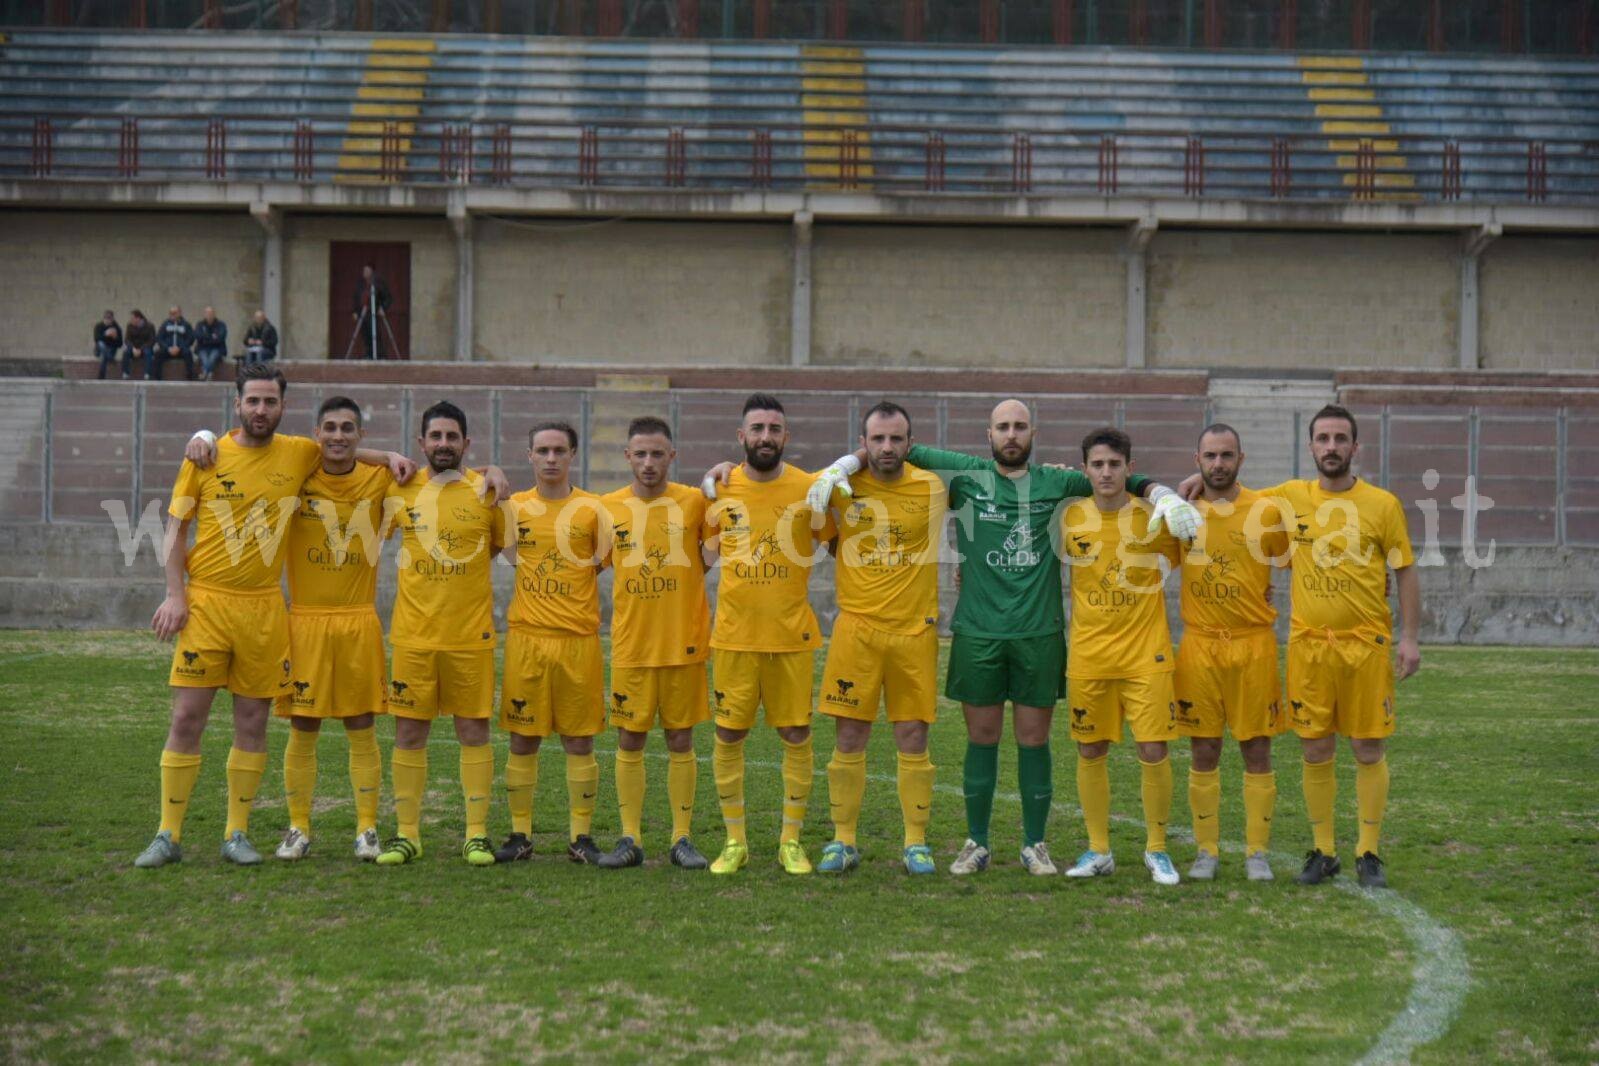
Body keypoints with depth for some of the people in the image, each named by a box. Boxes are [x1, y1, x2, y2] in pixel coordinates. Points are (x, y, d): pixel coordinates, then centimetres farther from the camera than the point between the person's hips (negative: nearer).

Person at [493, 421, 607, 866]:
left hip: (579, 640, -1)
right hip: (525, 637, 1)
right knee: (522, 740, 4)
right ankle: (520, 835, 13)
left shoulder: (593, 509, 2)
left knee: (579, 742, 2)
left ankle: (581, 837, 11)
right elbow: (510, 555, 16)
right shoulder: (514, 507, 7)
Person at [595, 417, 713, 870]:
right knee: (629, 742, 4)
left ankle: (682, 838, 12)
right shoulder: (609, 506, 3)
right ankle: (630, 839, 12)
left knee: (680, 741, 4)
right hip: (630, 645, 1)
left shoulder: (694, 502, -2)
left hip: (684, 644, -1)